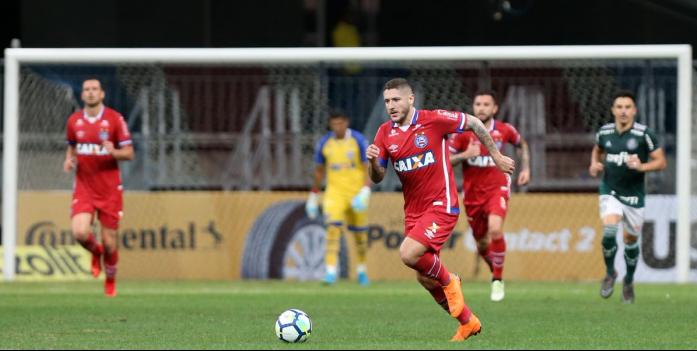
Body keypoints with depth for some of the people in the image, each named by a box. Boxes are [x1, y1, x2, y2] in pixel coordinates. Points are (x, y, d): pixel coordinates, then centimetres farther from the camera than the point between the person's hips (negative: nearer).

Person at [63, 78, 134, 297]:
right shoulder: (74, 121, 4)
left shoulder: (115, 119, -6)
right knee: (80, 232, -20)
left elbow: (129, 153, -3)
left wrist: (113, 152, -24)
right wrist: (69, 160, -1)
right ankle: (95, 252, 16)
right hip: (84, 187, 2)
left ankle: (110, 281, 29)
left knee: (109, 242, 2)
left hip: (110, 190, -2)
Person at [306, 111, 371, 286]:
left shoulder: (358, 140, -6)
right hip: (335, 191, 0)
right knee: (333, 227, -18)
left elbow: (367, 166, -5)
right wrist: (314, 194, 15)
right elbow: (319, 170, 13)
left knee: (360, 232, 8)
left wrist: (366, 189, -19)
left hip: (356, 192, 0)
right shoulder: (324, 143, 1)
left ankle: (361, 270, 29)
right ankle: (331, 272, -22)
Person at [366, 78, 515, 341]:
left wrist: (496, 157, 7)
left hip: (441, 206, -6)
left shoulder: (434, 120, -12)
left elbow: (474, 123, 1)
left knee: (409, 254, -25)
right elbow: (377, 178, 2)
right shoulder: (385, 133, 2)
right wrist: (372, 161, -20)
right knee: (424, 278, 9)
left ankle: (449, 281, 4)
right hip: (413, 211, 6)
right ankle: (468, 322, 26)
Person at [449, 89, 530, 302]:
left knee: (495, 229, -27)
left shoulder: (504, 130, -3)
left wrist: (526, 168, 9)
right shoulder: (462, 132, -6)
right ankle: (494, 271, 41)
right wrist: (465, 155, -21)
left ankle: (498, 280, -13)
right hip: (472, 193, 2)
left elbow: (521, 145, 19)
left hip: (497, 188, -2)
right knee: (482, 243, 10)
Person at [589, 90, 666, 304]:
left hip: (634, 196, -1)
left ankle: (629, 281, 34)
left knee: (631, 240, 9)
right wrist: (594, 164, 2)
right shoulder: (604, 132, 0)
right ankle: (610, 273, 3)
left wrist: (642, 166, -25)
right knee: (609, 232, -22)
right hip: (610, 192, 1)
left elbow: (661, 162, -8)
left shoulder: (644, 134, -11)